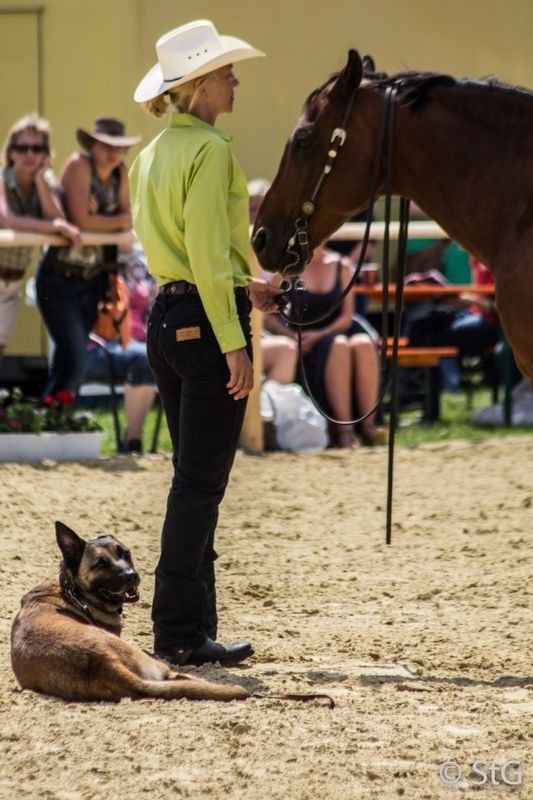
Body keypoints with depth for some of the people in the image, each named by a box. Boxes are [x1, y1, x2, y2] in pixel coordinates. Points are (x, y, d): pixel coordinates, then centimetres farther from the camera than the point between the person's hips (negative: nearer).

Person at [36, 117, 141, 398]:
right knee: (75, 363, -15)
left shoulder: (121, 172, 5)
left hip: (93, 280, 6)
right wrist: (117, 221, -5)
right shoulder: (79, 166, -13)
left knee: (66, 362, 14)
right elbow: (82, 220, -19)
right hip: (60, 280, -6)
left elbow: (128, 219, 1)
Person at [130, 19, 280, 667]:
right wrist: (234, 343, -20)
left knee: (195, 478, 15)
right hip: (208, 320, -9)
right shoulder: (209, 149, -14)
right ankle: (178, 632, -3)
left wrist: (244, 287, 23)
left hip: (167, 315, 9)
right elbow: (208, 253, -20)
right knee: (201, 482, -5)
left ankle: (192, 626, 19)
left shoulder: (153, 153, 14)